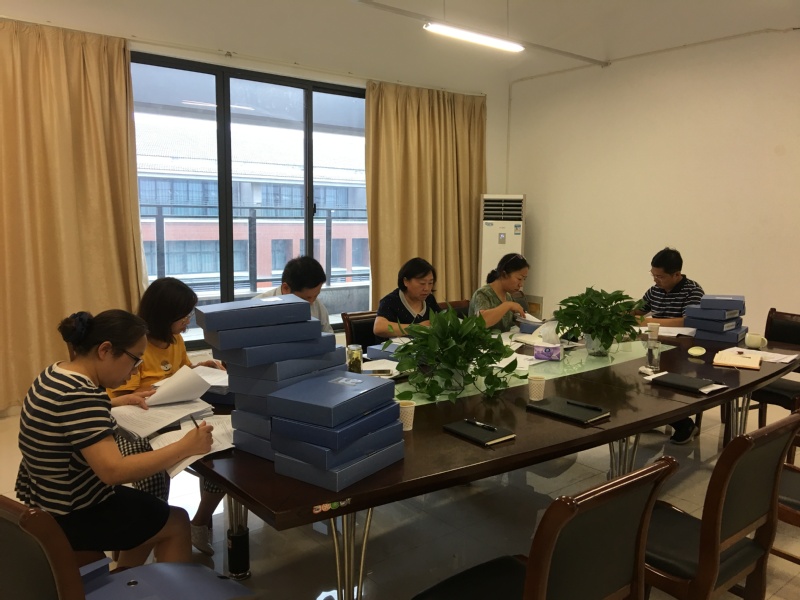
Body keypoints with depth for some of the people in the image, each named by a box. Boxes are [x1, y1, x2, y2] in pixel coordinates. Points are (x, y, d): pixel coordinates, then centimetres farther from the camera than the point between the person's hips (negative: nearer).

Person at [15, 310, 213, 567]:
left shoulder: (56, 373, 0)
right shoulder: (80, 395, -31)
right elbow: (113, 471, -36)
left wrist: (120, 401, 21)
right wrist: (185, 447, -30)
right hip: (70, 517, -9)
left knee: (150, 510, 26)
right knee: (177, 522, 8)